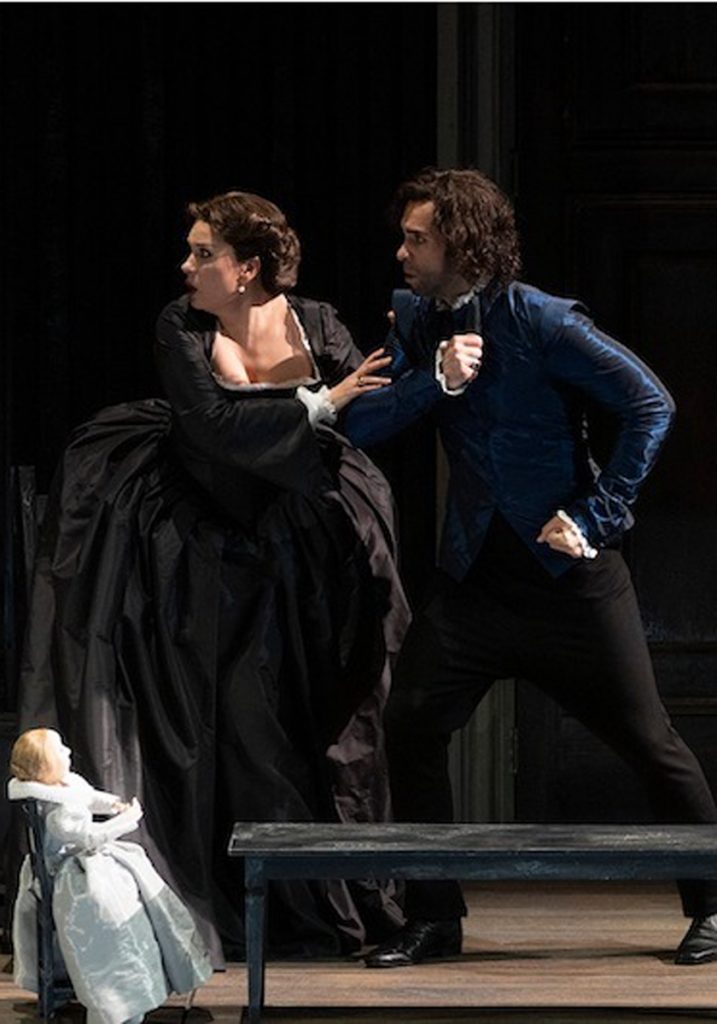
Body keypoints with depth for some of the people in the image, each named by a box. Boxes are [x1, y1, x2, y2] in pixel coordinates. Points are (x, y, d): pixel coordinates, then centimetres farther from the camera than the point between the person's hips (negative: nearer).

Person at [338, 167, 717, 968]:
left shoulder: (540, 322, -14)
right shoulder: (413, 319, 3)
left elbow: (649, 406, -16)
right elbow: (360, 427, -2)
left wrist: (596, 517, -17)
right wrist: (436, 380, -17)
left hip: (567, 574, -5)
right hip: (476, 573, 5)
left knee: (646, 739, 0)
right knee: (410, 724, -6)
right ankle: (433, 915, 5)